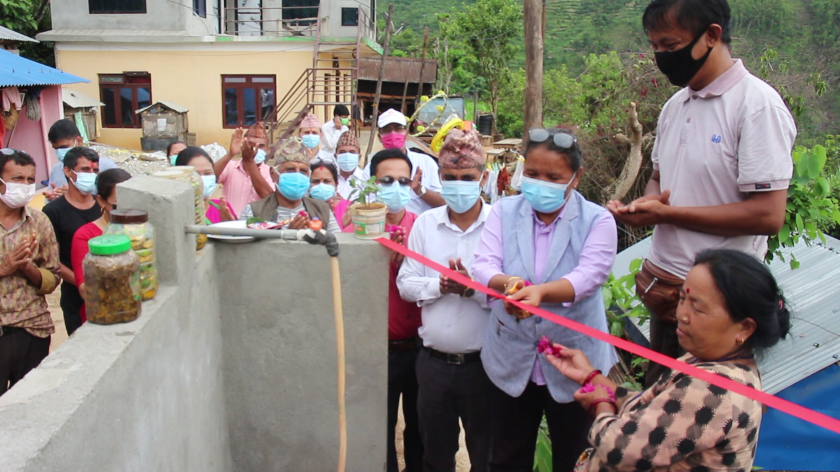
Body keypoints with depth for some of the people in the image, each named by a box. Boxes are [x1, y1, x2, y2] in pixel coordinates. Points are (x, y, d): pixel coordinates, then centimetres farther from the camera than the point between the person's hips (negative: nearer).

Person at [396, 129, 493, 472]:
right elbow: (405, 284, 1)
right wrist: (438, 285, -16)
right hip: (433, 362, 3)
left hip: (483, 362, -3)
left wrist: (472, 287, -27)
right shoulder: (425, 223, 3)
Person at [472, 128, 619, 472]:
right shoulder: (504, 212, 0)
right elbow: (483, 265, -11)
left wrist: (541, 291, -40)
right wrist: (507, 284, -35)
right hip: (511, 359, 2)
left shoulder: (597, 220, -7)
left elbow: (588, 276, -21)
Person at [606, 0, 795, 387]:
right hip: (664, 284, 7)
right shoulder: (675, 106, 9)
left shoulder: (757, 105, -15)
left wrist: (666, 213, -18)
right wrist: (640, 207, -2)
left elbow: (768, 215, -21)